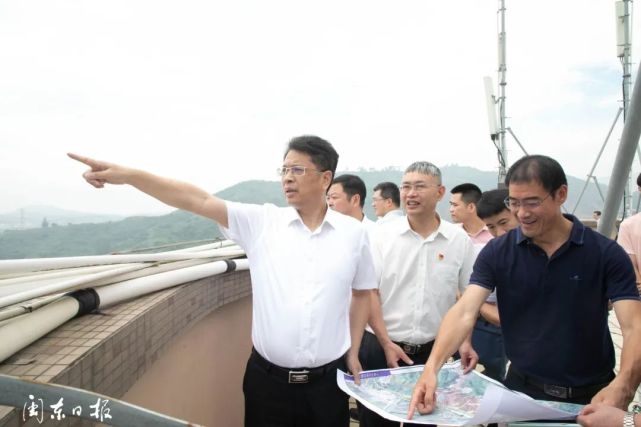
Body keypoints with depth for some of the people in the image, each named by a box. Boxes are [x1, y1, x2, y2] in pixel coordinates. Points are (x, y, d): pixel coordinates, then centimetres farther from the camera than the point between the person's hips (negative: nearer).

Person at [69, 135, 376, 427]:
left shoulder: (354, 233, -2)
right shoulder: (260, 222, -4)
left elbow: (362, 293, 9)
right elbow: (199, 201, -13)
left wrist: (353, 354, 6)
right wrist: (127, 175, -22)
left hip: (327, 381, 0)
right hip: (266, 378, 0)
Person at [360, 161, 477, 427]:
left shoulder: (459, 240, -2)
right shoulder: (383, 235, -6)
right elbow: (368, 292, -5)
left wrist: (465, 341, -4)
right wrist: (386, 343, -10)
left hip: (433, 350, 1)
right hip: (380, 347, -1)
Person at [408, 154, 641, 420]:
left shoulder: (606, 254, -11)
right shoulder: (497, 252, -9)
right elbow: (464, 312, -18)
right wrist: (432, 368, -33)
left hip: (591, 396, 0)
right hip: (522, 389, 1)